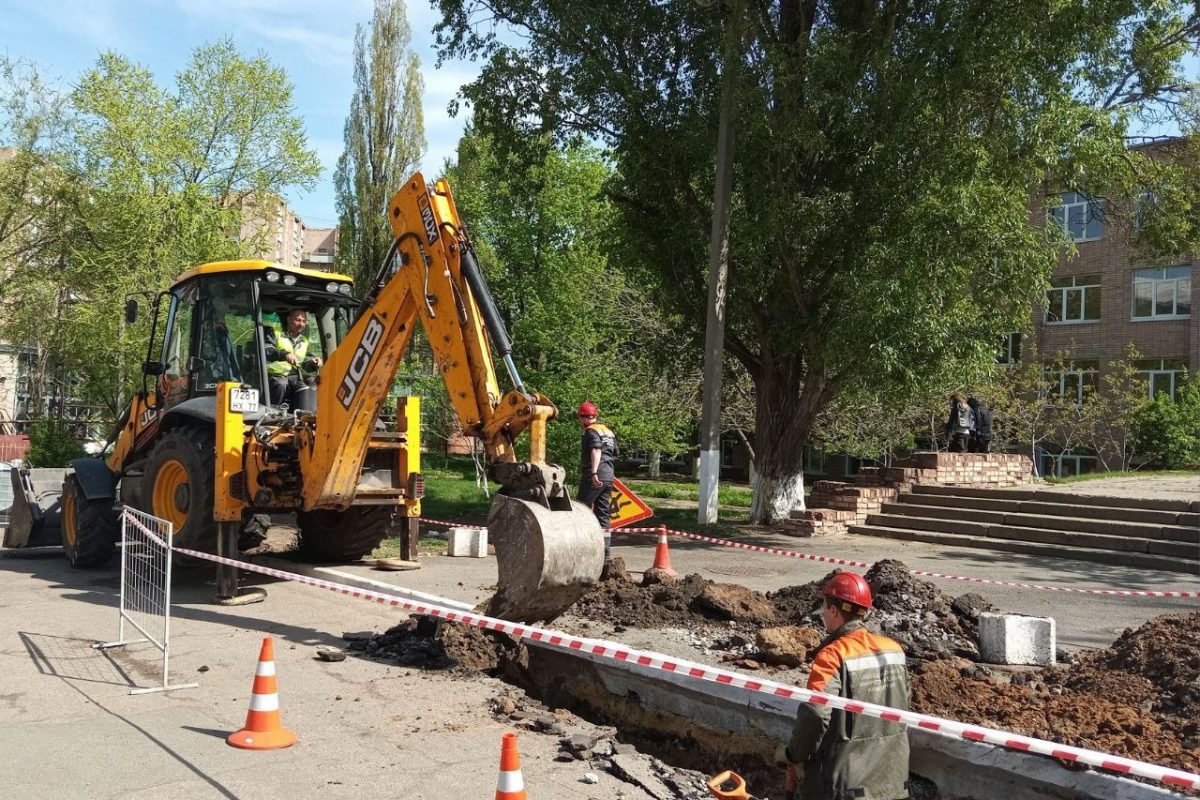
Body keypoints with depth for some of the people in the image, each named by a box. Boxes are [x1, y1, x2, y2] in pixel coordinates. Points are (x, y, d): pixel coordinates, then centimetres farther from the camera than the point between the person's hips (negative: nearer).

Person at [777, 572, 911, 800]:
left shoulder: (833, 655, -19)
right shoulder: (894, 649, 1)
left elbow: (815, 716, -24)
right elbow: (902, 707, 11)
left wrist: (792, 753, -7)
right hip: (891, 780, 7)